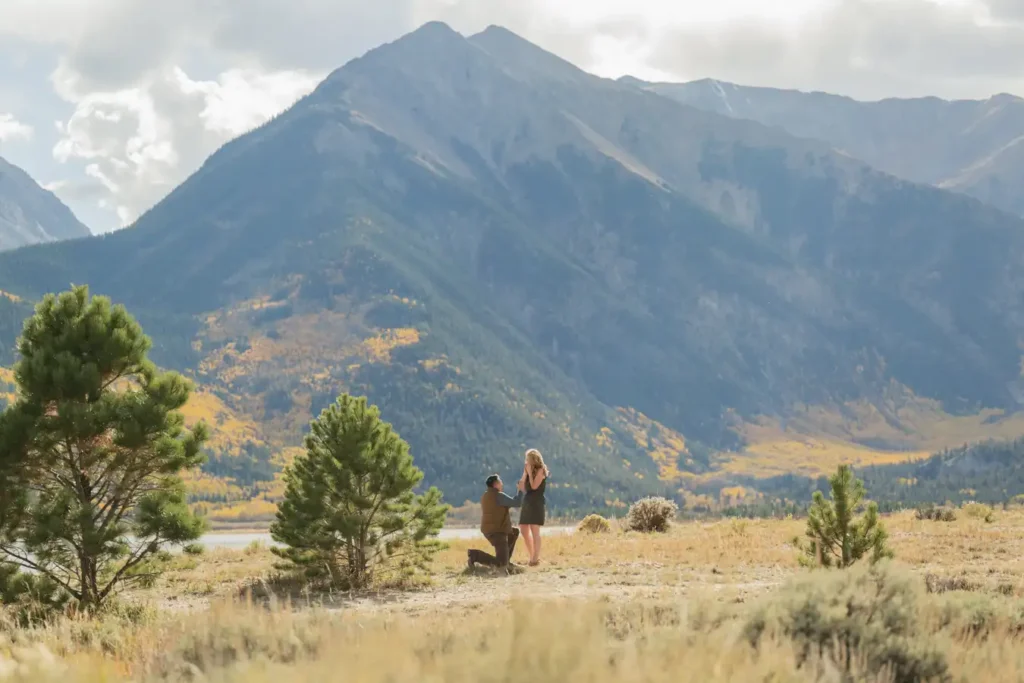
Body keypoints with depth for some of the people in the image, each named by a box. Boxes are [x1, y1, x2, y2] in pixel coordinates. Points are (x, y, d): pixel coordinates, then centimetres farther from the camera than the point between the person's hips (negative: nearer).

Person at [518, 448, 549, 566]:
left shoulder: (540, 470, -4)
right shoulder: (529, 470, 16)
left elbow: (534, 486, -14)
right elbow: (522, 488, 9)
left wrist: (530, 472, -7)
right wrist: (525, 473, 2)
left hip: (536, 503, -8)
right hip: (527, 502, 8)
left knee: (534, 531, -11)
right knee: (524, 531, 8)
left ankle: (536, 558, -10)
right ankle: (532, 557, 15)